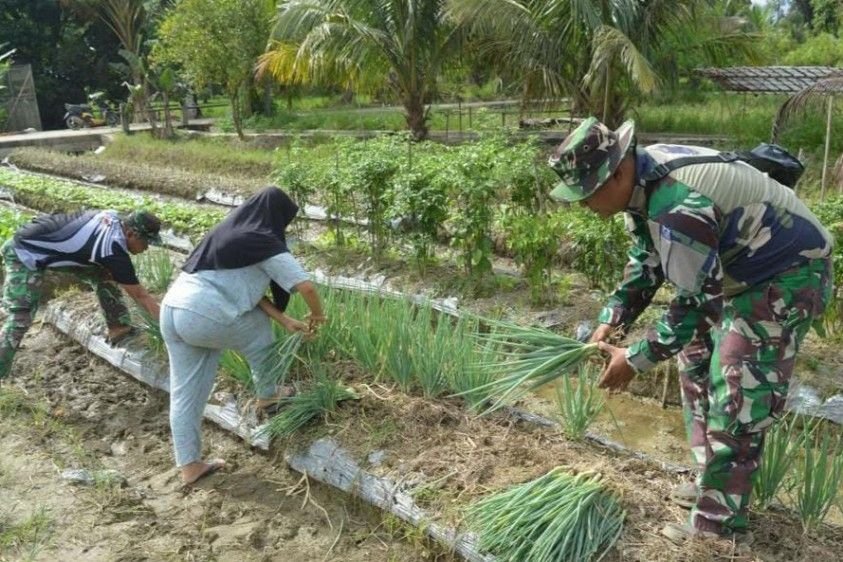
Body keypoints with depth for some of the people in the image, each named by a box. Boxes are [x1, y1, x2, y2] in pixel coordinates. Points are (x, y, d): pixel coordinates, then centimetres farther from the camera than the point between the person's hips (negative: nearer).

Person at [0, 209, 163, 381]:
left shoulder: (115, 218, -8)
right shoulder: (113, 250, -30)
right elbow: (139, 295, -24)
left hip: (49, 245, 9)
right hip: (25, 252, -9)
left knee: (104, 273, 4)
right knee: (19, 319, -11)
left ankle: (119, 328, 9)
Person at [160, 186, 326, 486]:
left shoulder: (230, 231, 20)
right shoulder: (267, 244, -4)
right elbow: (306, 287, -10)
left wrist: (286, 321, 18)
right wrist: (317, 316, 12)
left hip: (172, 309, 8)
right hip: (205, 318, -8)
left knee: (185, 393, 15)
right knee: (259, 332, 21)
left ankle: (189, 465, 25)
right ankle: (267, 395, 41)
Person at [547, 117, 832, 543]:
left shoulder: (676, 209, -36)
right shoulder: (642, 179, -5)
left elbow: (694, 304, -28)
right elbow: (645, 263, 6)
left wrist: (636, 359, -19)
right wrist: (609, 323, 1)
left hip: (787, 274, -10)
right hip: (742, 265, 10)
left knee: (736, 399, -7)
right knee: (697, 366, 17)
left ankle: (718, 525, 8)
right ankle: (714, 483, 32)